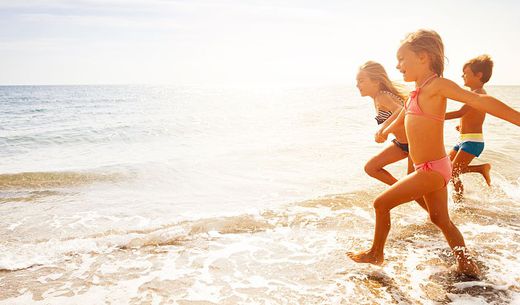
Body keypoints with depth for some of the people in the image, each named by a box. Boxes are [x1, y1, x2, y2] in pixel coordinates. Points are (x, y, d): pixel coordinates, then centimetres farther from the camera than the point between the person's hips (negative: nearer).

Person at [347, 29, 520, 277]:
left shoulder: (437, 85, -17)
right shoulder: (419, 91, 8)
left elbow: (480, 101, -24)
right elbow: (404, 115, 28)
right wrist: (386, 131, 45)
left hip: (431, 170, -9)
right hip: (433, 169, 9)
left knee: (381, 203, 0)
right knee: (441, 219, 19)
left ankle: (376, 254, 18)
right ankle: (467, 266, 30)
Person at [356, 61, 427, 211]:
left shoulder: (382, 97, -26)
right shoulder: (378, 98, 2)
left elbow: (402, 110, -46)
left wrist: (383, 126, -57)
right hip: (401, 143, 9)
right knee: (370, 168, 6)